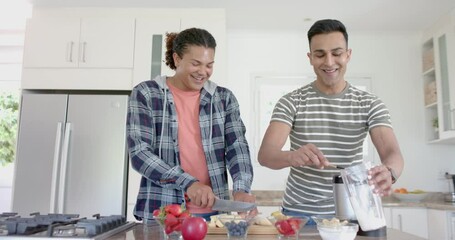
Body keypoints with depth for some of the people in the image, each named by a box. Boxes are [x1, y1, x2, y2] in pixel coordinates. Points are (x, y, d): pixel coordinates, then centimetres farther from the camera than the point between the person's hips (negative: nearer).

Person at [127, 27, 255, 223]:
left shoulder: (224, 98, 6)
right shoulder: (146, 94, -2)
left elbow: (237, 148, -1)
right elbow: (139, 153, -10)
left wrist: (241, 189, -19)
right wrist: (188, 183, -20)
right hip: (162, 212, -2)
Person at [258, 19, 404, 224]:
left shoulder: (370, 104, -3)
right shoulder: (291, 102, -8)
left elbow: (393, 153, -15)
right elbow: (265, 155, -18)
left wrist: (388, 172, -39)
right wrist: (292, 156, -40)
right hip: (298, 213, -1)